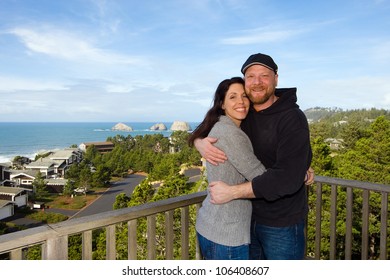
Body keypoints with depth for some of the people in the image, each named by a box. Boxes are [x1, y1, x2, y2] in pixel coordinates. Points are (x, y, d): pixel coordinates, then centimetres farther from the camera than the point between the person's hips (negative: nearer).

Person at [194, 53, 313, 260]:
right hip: (246, 218, 5)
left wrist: (232, 192, -27)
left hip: (282, 224, -5)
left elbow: (288, 178, -28)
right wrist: (200, 142, -16)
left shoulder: (292, 119, -18)